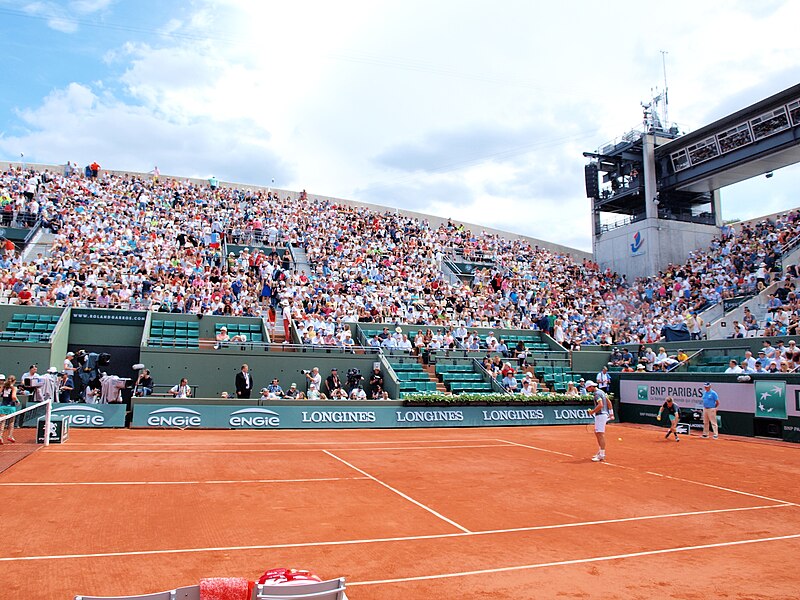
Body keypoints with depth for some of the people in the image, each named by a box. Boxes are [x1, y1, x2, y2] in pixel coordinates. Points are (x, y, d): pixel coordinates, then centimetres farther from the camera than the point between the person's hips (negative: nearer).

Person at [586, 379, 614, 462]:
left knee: (600, 434, -10)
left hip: (600, 415, -11)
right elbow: (609, 402, 17)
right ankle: (600, 452, 27)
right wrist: (611, 413, 18)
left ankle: (602, 455, -9)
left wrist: (592, 411, -15)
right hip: (604, 414, 11)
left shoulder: (597, 394, -15)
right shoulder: (601, 392, 16)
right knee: (597, 433, 19)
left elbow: (600, 405, -26)